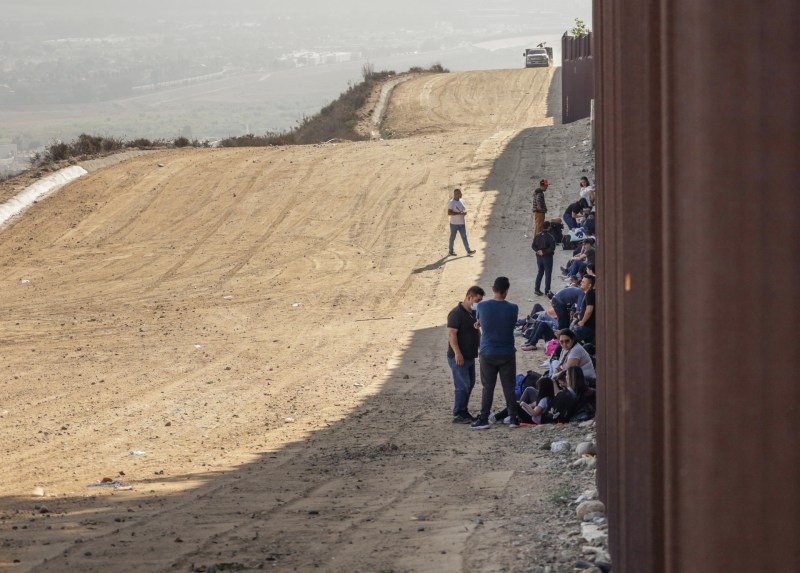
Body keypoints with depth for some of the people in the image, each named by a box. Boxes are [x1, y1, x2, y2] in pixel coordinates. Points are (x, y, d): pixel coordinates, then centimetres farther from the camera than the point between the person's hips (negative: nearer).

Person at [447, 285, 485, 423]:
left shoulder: (474, 313, 12)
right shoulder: (456, 313, -16)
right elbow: (451, 334, -21)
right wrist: (457, 353, -26)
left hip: (470, 356, 9)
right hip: (459, 357, -9)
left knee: (470, 384, 13)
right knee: (463, 386, -10)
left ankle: (463, 412, 22)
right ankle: (458, 415, -5)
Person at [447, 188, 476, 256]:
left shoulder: (461, 201, 9)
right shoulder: (451, 203, -14)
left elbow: (464, 209, 20)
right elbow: (449, 213, -21)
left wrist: (465, 212, -5)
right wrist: (459, 213, -25)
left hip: (462, 223, 6)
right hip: (454, 223, -6)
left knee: (464, 237, 2)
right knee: (452, 237, 6)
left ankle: (468, 251, 0)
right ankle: (450, 251, 18)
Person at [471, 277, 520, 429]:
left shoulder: (482, 306, -8)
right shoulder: (512, 308, -9)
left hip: (487, 353, 0)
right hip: (507, 353, 0)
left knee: (487, 388, 7)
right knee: (509, 387, 7)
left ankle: (483, 419, 6)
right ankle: (513, 418, 7)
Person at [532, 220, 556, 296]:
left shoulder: (537, 236, 1)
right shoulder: (550, 237, -17)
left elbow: (533, 246, 3)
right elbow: (552, 248, -22)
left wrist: (538, 251, -6)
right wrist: (544, 252, -15)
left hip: (539, 257, 5)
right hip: (547, 257, -5)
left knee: (540, 272, 18)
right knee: (548, 274, 4)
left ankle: (537, 289, 15)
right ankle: (547, 290, 4)